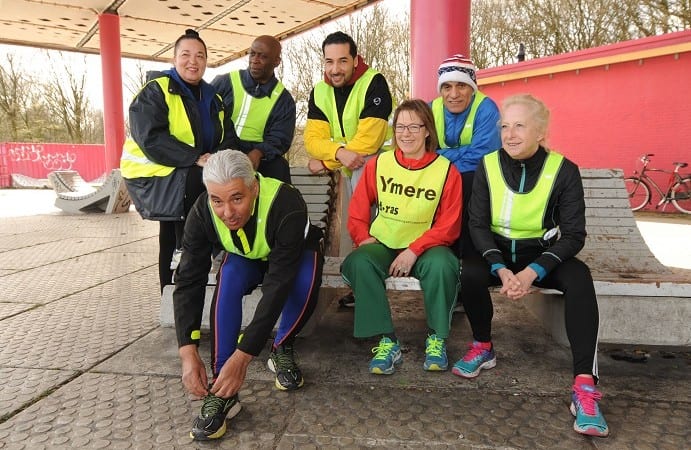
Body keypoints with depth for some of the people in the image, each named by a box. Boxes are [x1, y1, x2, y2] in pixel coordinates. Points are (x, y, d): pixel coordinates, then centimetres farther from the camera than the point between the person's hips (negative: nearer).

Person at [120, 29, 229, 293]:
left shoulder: (212, 98, 11)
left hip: (182, 175, 7)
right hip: (151, 173, -6)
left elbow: (221, 141, 10)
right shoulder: (155, 91, -10)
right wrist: (195, 158, -27)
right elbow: (150, 138, -21)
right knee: (193, 184, -29)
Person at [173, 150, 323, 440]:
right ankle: (222, 391, -27)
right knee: (229, 275, -33)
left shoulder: (287, 205, -39)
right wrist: (188, 352, -37)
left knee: (307, 276, -36)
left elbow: (278, 286, -41)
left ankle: (282, 349, -8)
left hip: (292, 258, -2)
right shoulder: (202, 212, -28)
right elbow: (188, 282, -27)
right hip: (246, 261, 2)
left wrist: (243, 356, -44)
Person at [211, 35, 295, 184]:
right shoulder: (224, 82, 7)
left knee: (277, 167, -29)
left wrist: (258, 152, -21)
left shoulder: (284, 100, 9)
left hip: (257, 159, 1)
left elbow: (278, 140, 2)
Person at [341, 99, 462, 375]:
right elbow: (357, 213, 6)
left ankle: (436, 337, -8)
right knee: (359, 263, -30)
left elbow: (448, 227, -5)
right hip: (383, 245, 2)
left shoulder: (447, 171, -3)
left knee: (442, 265, -34)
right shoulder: (377, 164, 3)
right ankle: (386, 341, -18)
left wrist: (413, 251, -18)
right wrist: (365, 241, -13)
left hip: (425, 247, -1)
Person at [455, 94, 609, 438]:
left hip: (541, 254, 0)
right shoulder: (488, 165, -6)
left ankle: (584, 386, -28)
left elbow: (573, 235, -11)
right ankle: (483, 346, -3)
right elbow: (477, 224, -8)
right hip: (497, 253, 1)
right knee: (469, 273, -31)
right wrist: (501, 269, -23)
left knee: (579, 278, -31)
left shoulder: (563, 170, -10)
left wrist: (532, 272, -25)